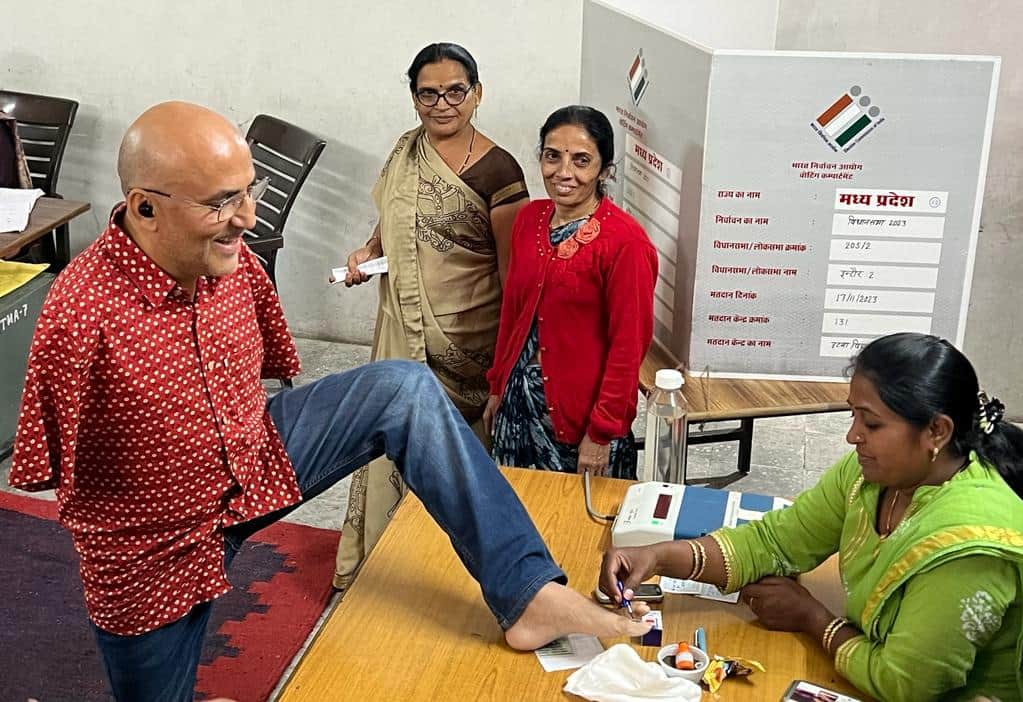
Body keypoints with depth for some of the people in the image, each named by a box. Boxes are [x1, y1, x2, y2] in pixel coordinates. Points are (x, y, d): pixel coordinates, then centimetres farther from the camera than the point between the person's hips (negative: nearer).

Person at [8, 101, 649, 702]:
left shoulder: (232, 259, -10)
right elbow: (41, 469, -21)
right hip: (159, 554, -4)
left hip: (258, 462, 5)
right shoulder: (81, 314, -31)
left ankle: (530, 594, -16)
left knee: (406, 389, -12)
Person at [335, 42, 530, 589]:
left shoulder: (497, 171, -13)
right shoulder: (406, 150, 5)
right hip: (404, 328, 5)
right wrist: (369, 251, 0)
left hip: (464, 339, -5)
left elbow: (512, 272, -11)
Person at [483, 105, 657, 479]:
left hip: (582, 411, -6)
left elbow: (629, 344, -17)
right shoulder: (529, 218, 1)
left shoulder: (624, 241, -19)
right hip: (519, 401, 6)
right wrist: (498, 387, 14)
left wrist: (602, 431, -15)